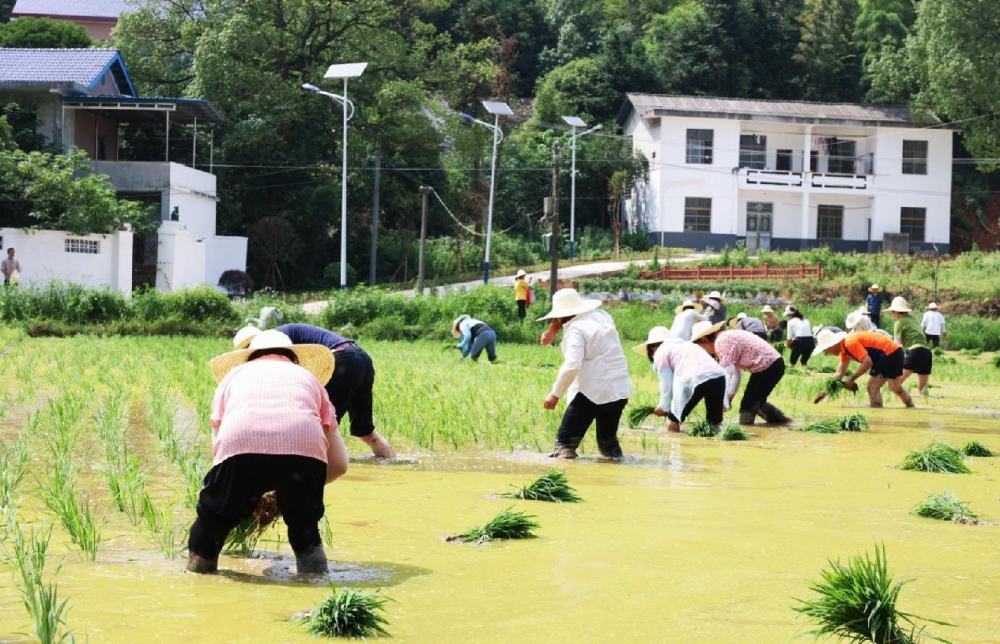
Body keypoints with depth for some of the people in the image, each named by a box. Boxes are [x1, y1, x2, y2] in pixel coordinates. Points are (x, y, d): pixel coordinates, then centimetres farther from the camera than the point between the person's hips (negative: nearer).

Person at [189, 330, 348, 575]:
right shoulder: (309, 378, 38)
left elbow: (216, 450, 24)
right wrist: (295, 489, 42)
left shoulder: (234, 375, 37)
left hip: (239, 445, -1)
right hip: (303, 449, 1)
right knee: (305, 530, 25)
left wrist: (248, 492, 36)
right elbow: (338, 464, 30)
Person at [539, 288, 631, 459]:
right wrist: (555, 331, 15)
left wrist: (555, 394, -16)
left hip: (592, 393, -7)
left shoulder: (575, 329, -12)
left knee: (565, 441, -4)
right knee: (608, 441, 23)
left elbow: (572, 366, -23)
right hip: (620, 391, 7)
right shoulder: (603, 316, 8)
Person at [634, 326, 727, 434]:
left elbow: (667, 383, 11)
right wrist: (723, 402, 27)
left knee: (673, 421, 11)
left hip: (696, 379, -6)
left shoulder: (661, 353, 17)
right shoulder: (687, 345, 37)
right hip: (719, 376, 6)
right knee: (716, 424, 21)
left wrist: (663, 407, 28)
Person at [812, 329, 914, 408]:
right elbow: (840, 373, 15)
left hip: (889, 353, -10)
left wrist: (851, 380, -22)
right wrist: (826, 391, 13)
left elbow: (867, 362, -30)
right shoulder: (844, 348, 7)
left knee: (873, 387, -9)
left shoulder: (850, 342, -23)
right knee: (895, 387, 27)